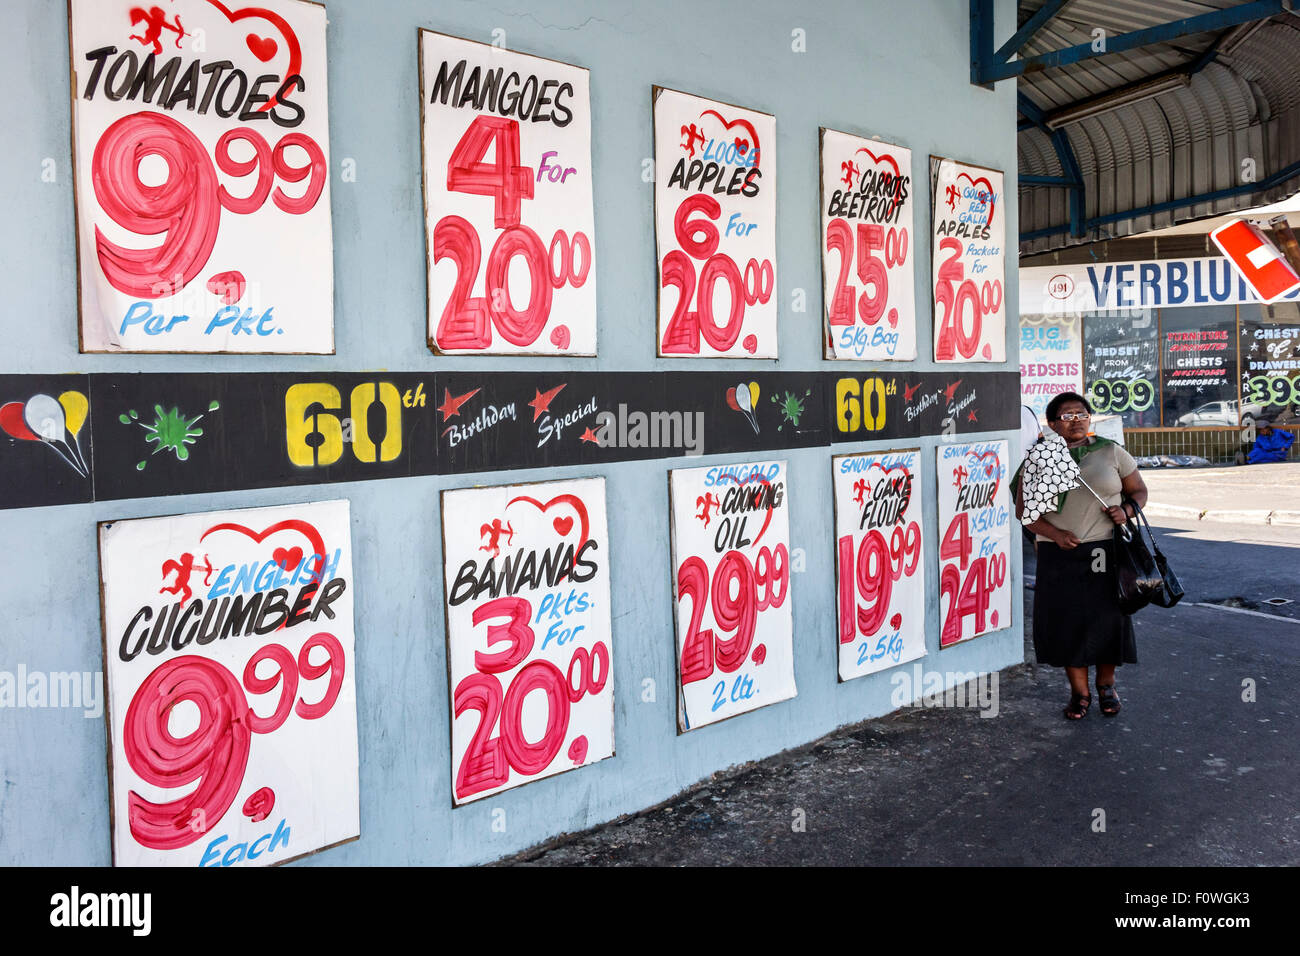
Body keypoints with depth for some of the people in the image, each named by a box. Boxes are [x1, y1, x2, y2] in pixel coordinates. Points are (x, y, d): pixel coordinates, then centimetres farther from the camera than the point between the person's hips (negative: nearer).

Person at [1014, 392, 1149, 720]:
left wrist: (1126, 511, -10)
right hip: (1060, 555, 0)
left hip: (1107, 550, 1)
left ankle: (1106, 684, 28)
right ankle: (1079, 692, 17)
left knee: (1109, 616, 5)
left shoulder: (1111, 452, 5)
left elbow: (1139, 490, 12)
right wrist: (1055, 534, -16)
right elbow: (1024, 510, -1)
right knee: (1066, 620, 2)